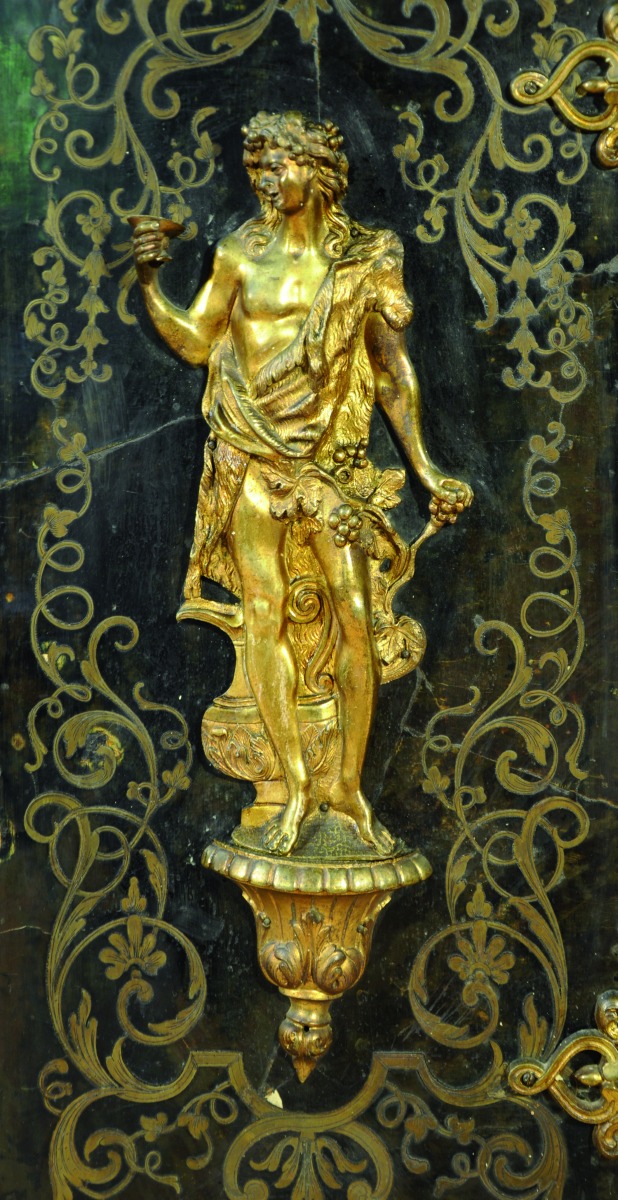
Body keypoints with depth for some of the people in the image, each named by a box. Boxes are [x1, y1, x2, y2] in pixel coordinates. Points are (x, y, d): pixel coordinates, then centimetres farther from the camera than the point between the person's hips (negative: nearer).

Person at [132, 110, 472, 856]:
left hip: (328, 459, 0)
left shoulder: (365, 261, 6)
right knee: (265, 613, -2)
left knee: (356, 618, -5)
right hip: (251, 456, 0)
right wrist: (150, 281, -9)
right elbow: (194, 342, 7)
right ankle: (295, 787, 10)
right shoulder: (243, 254, 6)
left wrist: (426, 471, 3)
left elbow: (393, 371, 7)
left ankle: (349, 785, 11)